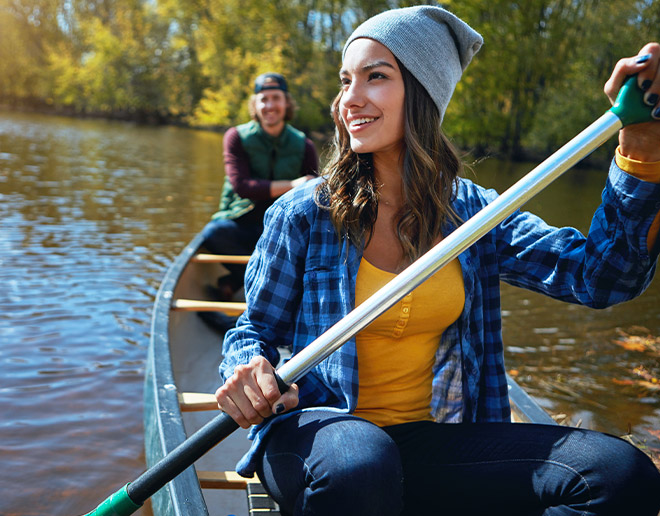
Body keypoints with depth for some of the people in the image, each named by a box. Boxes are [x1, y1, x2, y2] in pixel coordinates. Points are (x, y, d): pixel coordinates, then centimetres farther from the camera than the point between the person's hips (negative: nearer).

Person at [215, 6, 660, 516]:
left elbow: (600, 275, -7)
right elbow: (255, 329, 6)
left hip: (435, 439, 4)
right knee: (358, 464, -41)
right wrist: (247, 370, -18)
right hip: (320, 430, -3)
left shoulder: (471, 211, 4)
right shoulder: (303, 214, -2)